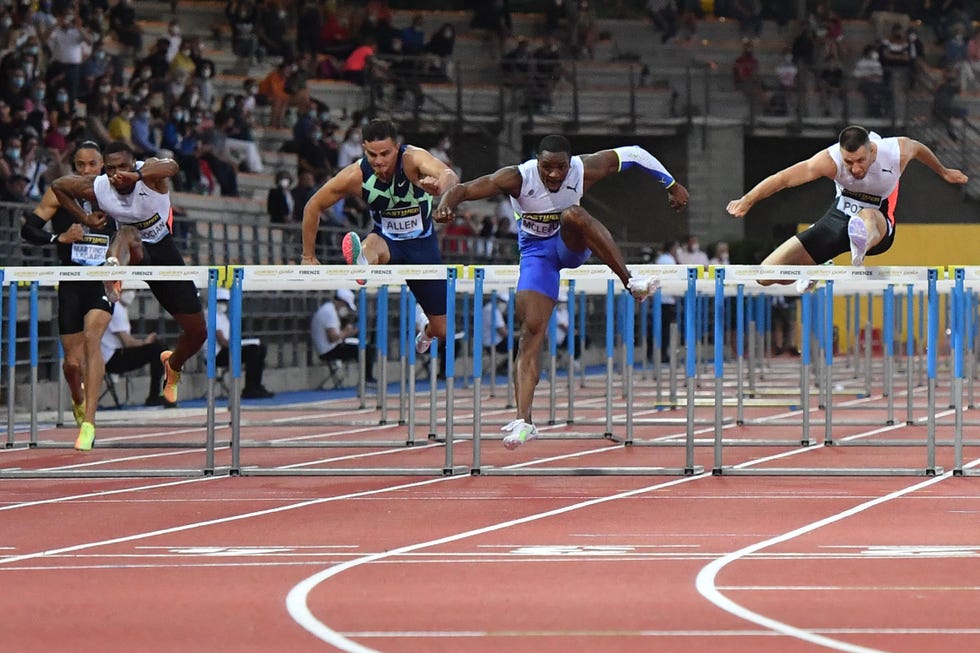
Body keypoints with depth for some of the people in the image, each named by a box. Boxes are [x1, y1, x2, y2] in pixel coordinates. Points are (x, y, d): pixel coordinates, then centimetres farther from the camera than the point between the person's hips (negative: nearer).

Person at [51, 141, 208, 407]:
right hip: (134, 250, -1)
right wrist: (83, 217, -7)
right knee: (127, 234, -42)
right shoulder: (97, 188, -15)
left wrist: (136, 176, -68)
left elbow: (171, 166, -50)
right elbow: (58, 185, 3)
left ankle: (173, 365, 38)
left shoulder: (149, 174, -23)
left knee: (198, 331, 4)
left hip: (164, 250, 1)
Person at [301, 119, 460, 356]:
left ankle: (425, 335, 42)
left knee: (443, 330, 4)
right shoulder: (356, 175, -21)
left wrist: (440, 185, -72)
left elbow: (450, 176, -47)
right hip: (387, 241, 0)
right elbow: (313, 207, -7)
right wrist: (309, 257, -3)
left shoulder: (413, 159, -27)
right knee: (373, 243, -40)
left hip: (422, 242, 0)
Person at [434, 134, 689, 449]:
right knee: (532, 328, -16)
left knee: (574, 215, -36)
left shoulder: (584, 170, -21)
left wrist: (672, 184, 0)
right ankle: (523, 420, -19)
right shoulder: (518, 178, -25)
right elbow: (463, 190, -30)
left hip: (571, 246, 0)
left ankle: (631, 281, -29)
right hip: (537, 253, 0)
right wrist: (447, 203, -53)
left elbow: (632, 154, -8)